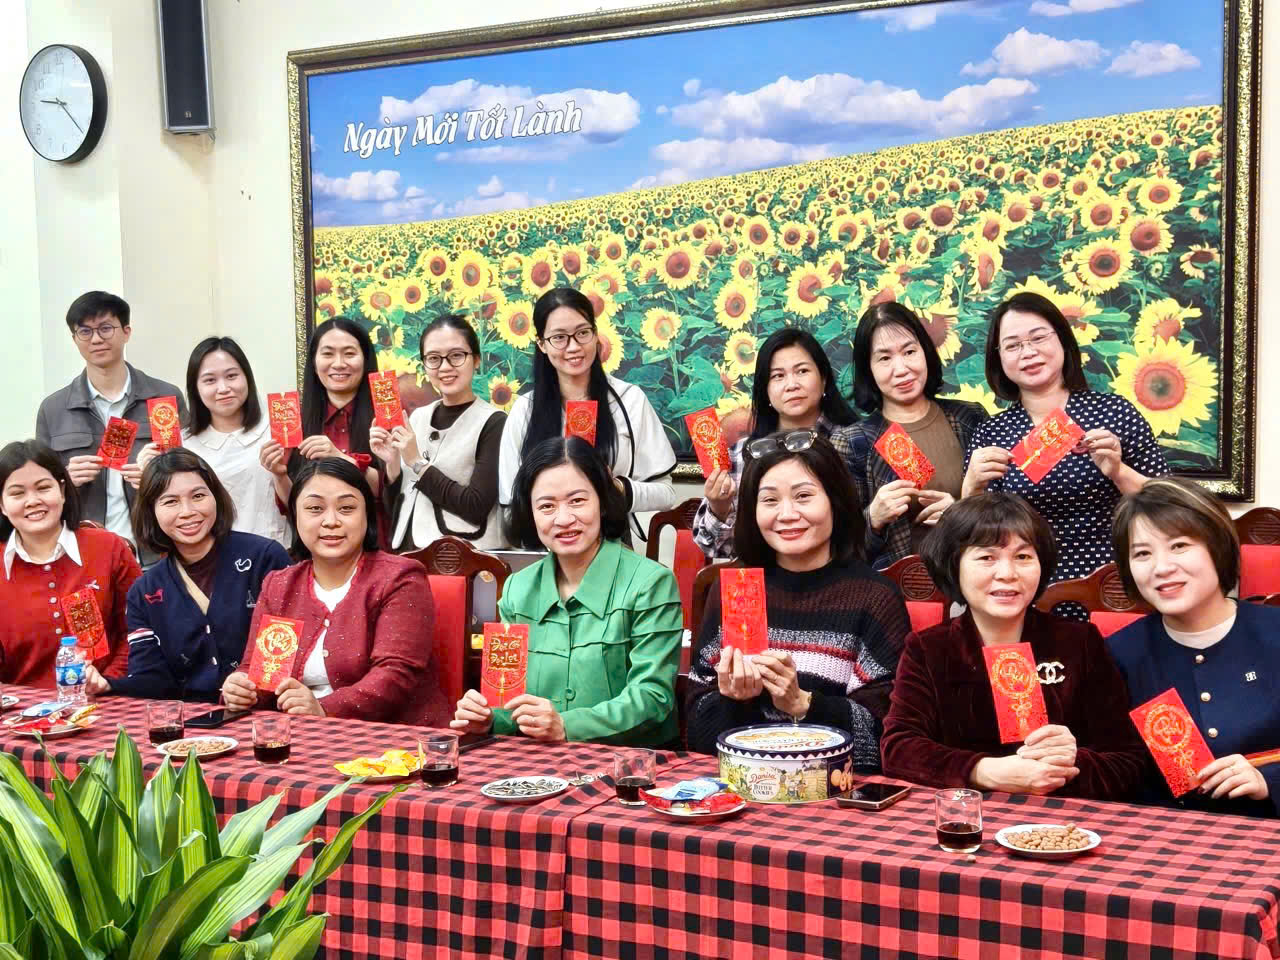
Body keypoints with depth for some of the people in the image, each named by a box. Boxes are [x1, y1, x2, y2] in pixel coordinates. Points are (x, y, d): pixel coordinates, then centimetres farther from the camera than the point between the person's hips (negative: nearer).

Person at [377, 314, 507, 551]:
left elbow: (478, 507, -17)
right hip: (408, 552, 5)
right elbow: (398, 504, 8)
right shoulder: (417, 417, 6)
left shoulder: (493, 423, -11)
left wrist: (417, 463, -15)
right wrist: (392, 463, -9)